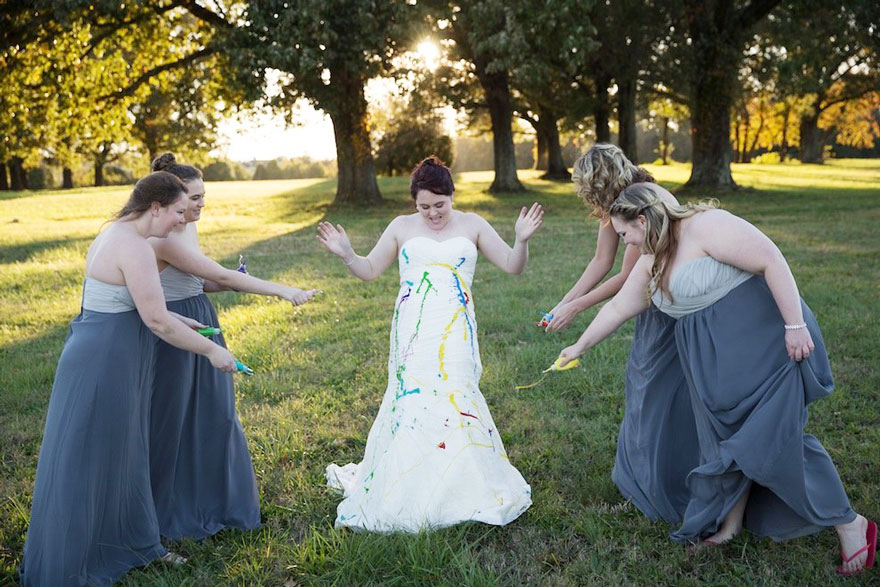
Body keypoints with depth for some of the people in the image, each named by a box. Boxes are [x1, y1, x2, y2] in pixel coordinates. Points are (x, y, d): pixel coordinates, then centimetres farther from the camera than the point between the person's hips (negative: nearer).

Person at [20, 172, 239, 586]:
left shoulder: (116, 233, 9)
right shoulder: (135, 247, -22)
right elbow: (157, 323, -22)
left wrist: (177, 320, 16)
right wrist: (212, 350, -12)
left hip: (105, 358, 10)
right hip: (104, 363, -10)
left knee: (119, 454, 20)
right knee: (88, 462, 4)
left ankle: (132, 544, 36)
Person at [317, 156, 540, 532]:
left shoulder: (471, 225, 7)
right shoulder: (402, 227, 8)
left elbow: (512, 266, 6)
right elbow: (370, 271, 12)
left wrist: (522, 240, -13)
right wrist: (346, 255, -6)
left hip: (455, 333, 0)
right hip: (414, 333, 0)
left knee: (453, 399, -8)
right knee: (412, 400, -5)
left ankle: (458, 490, 8)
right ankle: (407, 494, 8)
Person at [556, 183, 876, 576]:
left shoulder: (705, 226, -16)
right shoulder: (652, 262, 11)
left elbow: (772, 262, -20)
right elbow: (618, 307, 19)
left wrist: (795, 325, -22)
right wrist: (580, 346, 26)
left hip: (762, 339, -8)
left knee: (773, 438, -8)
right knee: (725, 435, 10)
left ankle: (850, 526, 8)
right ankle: (730, 522, 23)